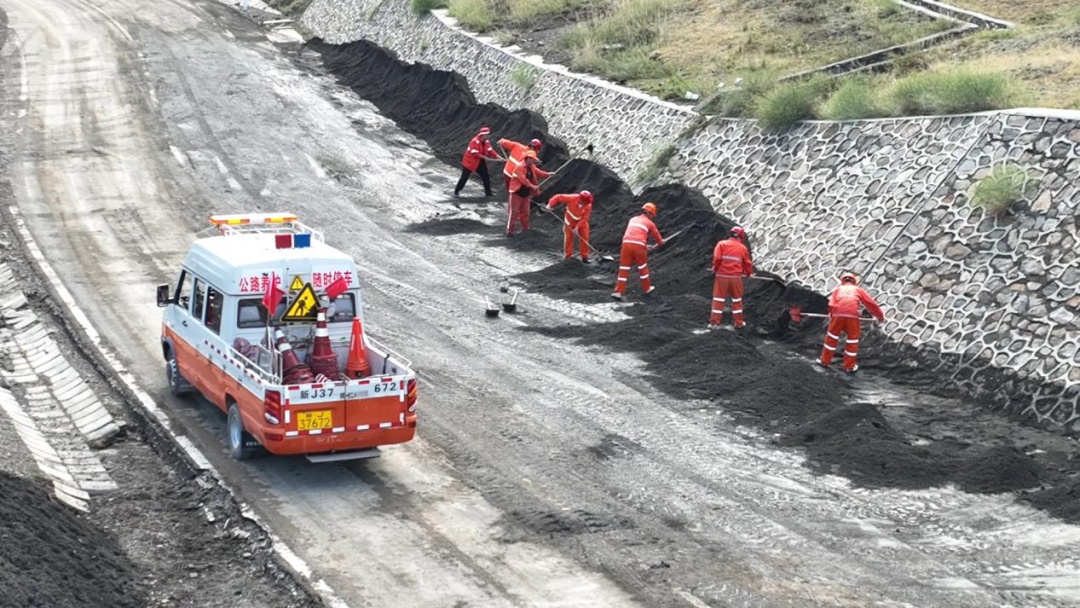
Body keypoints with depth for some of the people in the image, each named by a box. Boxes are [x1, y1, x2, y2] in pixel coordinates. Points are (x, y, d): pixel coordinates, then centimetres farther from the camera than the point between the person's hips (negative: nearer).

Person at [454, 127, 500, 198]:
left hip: (480, 162, 7)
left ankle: (488, 193, 13)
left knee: (486, 176, 5)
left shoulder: (486, 142, 1)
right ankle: (456, 192, 7)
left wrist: (497, 156, -17)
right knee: (464, 178, -4)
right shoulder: (474, 141, -23)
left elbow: (490, 151, -3)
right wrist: (484, 157, -27)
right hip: (470, 162, -7)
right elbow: (475, 153, -27)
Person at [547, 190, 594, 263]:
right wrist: (550, 205, -27)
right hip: (570, 221, -1)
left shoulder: (588, 206, -27)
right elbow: (558, 197, -27)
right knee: (568, 237, 4)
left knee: (584, 238, -3)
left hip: (581, 222, 1)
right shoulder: (573, 198, -34)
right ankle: (568, 256, 18)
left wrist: (577, 227, -28)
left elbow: (584, 218, -21)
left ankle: (584, 257, 8)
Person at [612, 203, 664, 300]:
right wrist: (661, 243, 49)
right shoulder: (650, 223, 14)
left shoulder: (633, 219, 26)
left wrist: (645, 246, 45)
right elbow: (657, 236, 25)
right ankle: (647, 288, 34)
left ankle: (618, 292, -1)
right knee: (642, 267, 19)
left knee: (624, 268, 5)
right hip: (639, 245, -3)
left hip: (626, 243, 3)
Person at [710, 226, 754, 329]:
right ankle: (739, 323, 20)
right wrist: (749, 273, 31)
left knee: (718, 299, 5)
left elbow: (717, 258, -12)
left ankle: (714, 322, 3)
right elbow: (747, 263, 12)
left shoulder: (722, 244, 0)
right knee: (737, 300, 14)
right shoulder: (743, 248, 3)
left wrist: (715, 268, 7)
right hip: (735, 277, 0)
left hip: (722, 276, 0)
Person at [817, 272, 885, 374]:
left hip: (838, 314, 1)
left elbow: (831, 305, 10)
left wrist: (831, 316, 24)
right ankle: (849, 366, 20)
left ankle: (825, 361, 29)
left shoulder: (838, 289, 24)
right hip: (853, 316, -1)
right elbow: (871, 303, 22)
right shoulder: (858, 290, 24)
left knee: (832, 337, 19)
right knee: (852, 339, 13)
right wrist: (880, 316, 31)